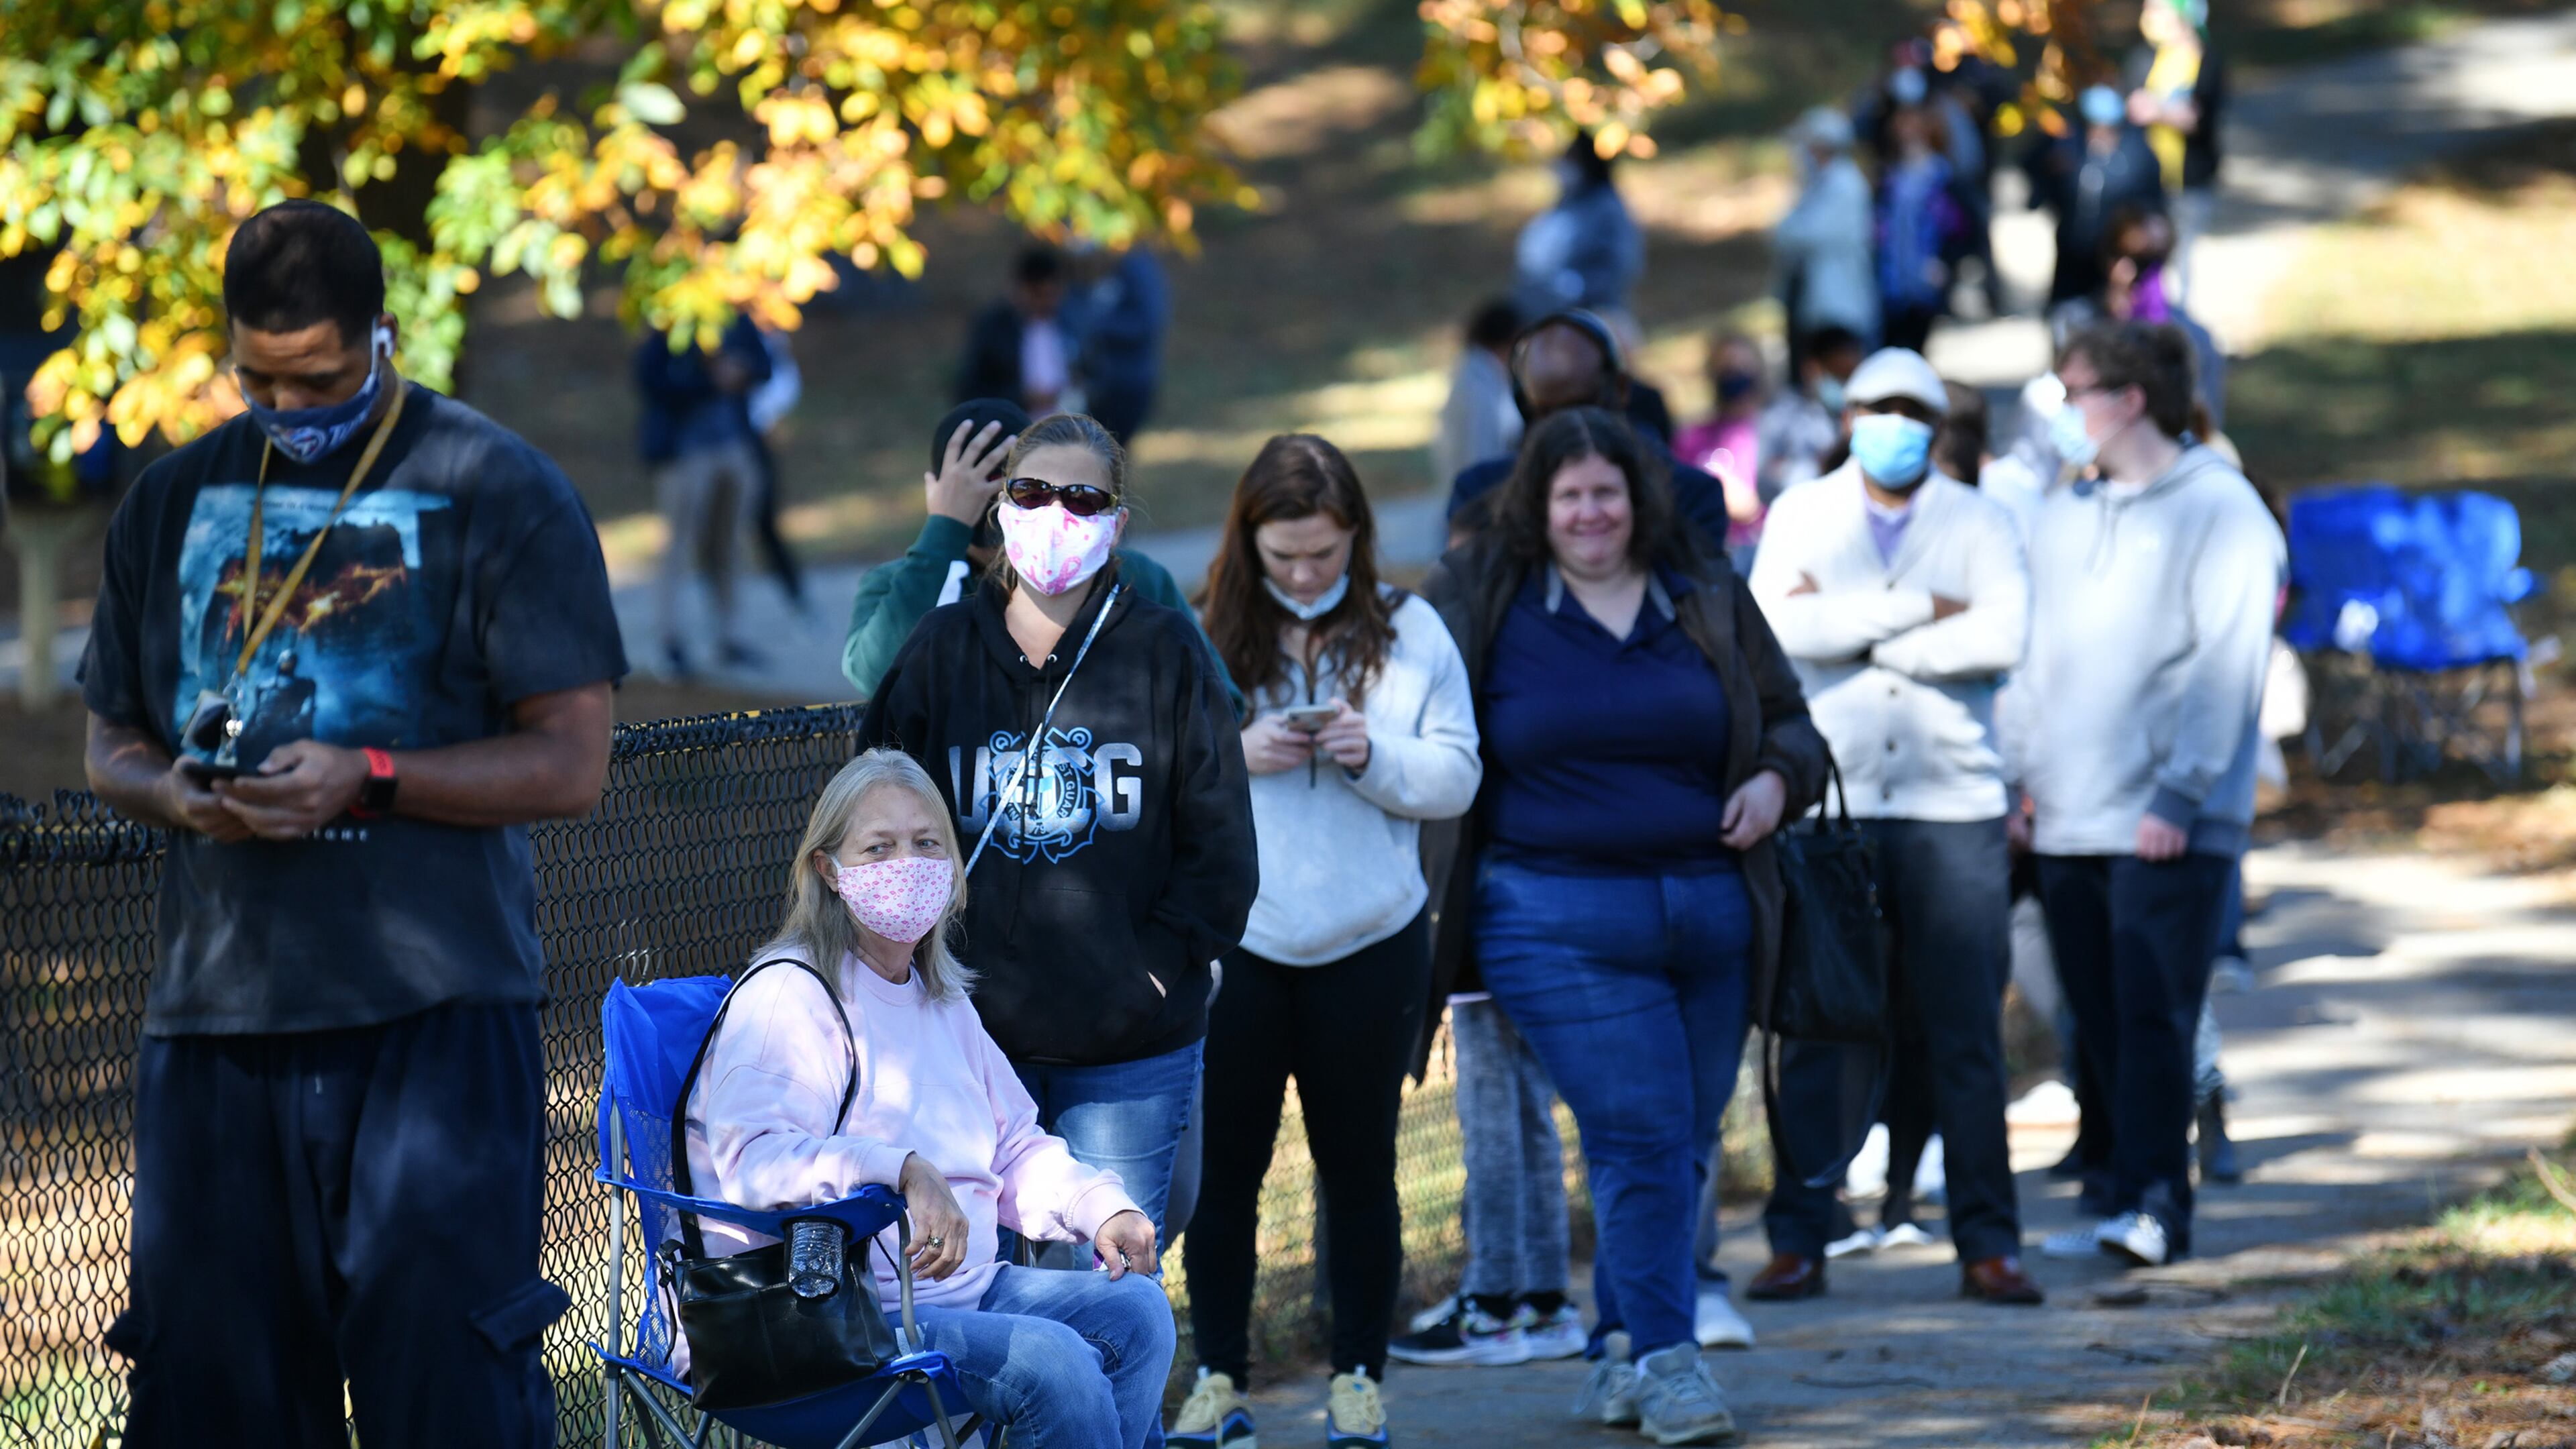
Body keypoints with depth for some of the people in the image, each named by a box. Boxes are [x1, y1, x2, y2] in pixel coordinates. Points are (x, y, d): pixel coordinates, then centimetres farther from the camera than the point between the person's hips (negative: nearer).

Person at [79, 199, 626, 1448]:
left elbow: (571, 760, -4)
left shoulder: (498, 491, 1)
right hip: (215, 1005, 4)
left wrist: (364, 779, -16)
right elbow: (111, 745, 21)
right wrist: (178, 794, -3)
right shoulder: (175, 501, 16)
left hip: (434, 1008, -4)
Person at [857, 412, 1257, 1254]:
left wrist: (1160, 963, -5)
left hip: (1131, 1051, -1)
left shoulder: (1164, 652, 2)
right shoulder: (942, 648, 6)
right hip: (973, 1031, 1)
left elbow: (1219, 842, 3)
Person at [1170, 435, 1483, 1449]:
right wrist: (1233, 756, -17)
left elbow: (1456, 777, 0)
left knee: (1359, 1164, 7)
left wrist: (1373, 754, -17)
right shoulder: (1200, 635, 0)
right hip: (1230, 941, 0)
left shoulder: (1408, 632, 1)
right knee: (1224, 1163, 5)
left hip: (1369, 946, 0)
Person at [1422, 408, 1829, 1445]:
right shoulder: (1485, 599, 4)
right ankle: (1667, 1358, -5)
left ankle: (1621, 1351, 22)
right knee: (1640, 1134, -12)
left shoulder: (1709, 600, 11)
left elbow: (1789, 721, 18)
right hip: (1559, 921, -4)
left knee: (1684, 1144, 8)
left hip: (1709, 913, 4)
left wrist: (1776, 782, -1)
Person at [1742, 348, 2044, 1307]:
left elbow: (2002, 636, -9)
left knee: (1967, 1035, -1)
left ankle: (1988, 1245, 3)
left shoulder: (1979, 523, 9)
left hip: (1954, 805, 0)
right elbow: (1778, 624, -10)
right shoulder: (1800, 516, 10)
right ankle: (1799, 1241, 5)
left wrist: (1850, 630, -8)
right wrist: (1920, 610, -10)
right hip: (1827, 804, 0)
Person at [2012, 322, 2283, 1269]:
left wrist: (2178, 794, -16)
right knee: (2098, 1025, 7)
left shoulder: (2221, 511, -3)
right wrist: (2021, 778, 9)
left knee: (2153, 1019, -11)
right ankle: (2111, 1190, 15)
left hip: (2168, 829, -6)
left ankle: (2157, 1204, -10)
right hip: (2065, 825, 6)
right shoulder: (2063, 519, 18)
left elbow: (2226, 666, -9)